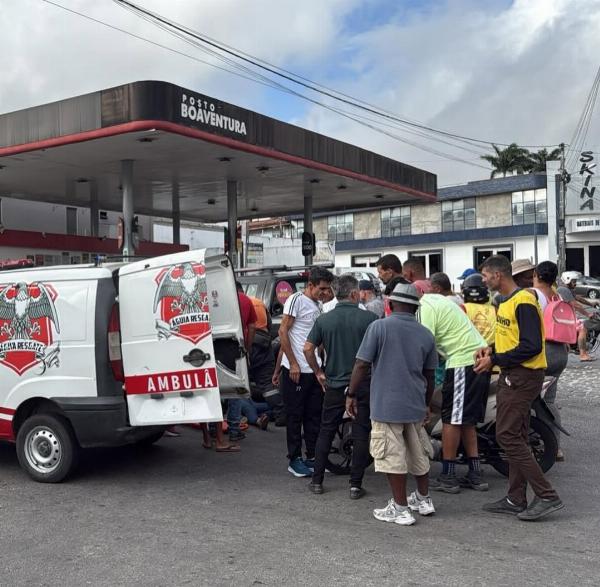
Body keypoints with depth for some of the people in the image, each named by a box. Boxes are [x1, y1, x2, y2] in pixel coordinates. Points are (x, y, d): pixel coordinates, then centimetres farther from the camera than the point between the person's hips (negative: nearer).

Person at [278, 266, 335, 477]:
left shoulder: (319, 306, 15)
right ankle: (295, 460, 11)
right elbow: (283, 332, -12)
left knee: (314, 416, 11)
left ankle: (312, 457, 20)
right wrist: (293, 364, -15)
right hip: (295, 370, -7)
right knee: (295, 416, 2)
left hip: (314, 370, 7)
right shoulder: (296, 300, -8)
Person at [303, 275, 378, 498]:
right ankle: (355, 485, 7)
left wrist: (318, 372, 9)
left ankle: (317, 481, 18)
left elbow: (308, 349, -3)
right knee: (361, 434, 6)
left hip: (334, 385, 3)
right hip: (363, 385, -2)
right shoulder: (369, 318, -8)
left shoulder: (324, 320, -1)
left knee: (325, 432, 14)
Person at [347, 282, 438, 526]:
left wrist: (351, 395, 0)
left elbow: (361, 365, -11)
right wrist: (426, 404, 26)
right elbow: (429, 375, 14)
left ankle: (401, 508, 9)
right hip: (415, 405, 5)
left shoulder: (379, 327, -9)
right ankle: (424, 499, 33)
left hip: (386, 405, -5)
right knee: (418, 454, 20)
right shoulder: (426, 334, 6)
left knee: (393, 457, 3)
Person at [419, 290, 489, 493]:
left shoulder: (426, 308, -13)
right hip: (479, 359, 10)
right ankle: (475, 475, 18)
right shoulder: (434, 300, 18)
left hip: (463, 361, -10)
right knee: (467, 420, 15)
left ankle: (448, 477, 4)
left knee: (451, 419, -2)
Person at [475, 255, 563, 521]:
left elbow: (531, 346, -23)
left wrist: (495, 360, -18)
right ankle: (516, 499, 20)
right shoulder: (506, 302, 15)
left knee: (508, 436, -11)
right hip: (514, 376, 10)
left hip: (523, 377, -10)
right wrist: (491, 350, 5)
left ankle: (547, 496, -5)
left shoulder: (523, 302, -17)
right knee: (516, 437, 12)